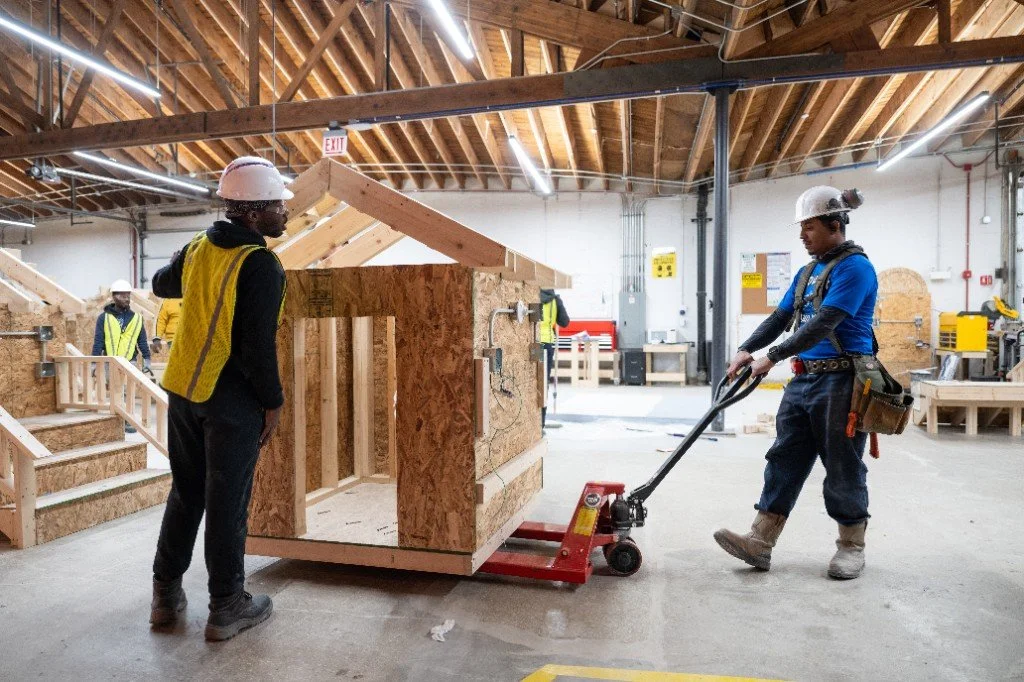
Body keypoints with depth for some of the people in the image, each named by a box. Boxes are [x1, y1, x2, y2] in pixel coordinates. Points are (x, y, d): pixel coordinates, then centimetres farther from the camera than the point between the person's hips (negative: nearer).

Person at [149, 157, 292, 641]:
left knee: (185, 492, 19)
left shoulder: (197, 248, 6)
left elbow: (161, 284, 26)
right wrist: (273, 402, -9)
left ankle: (166, 595, 32)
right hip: (231, 401, -7)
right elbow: (258, 346, -20)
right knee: (227, 502, 4)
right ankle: (227, 608, 18)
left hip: (181, 390, 7)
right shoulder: (261, 265, -17)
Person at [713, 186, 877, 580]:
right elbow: (781, 318, 15)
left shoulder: (854, 267, -11)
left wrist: (772, 358, -21)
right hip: (804, 380, 8)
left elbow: (823, 325, -21)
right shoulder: (808, 271, 16)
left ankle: (851, 547, 20)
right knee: (784, 461, 4)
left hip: (841, 383, -8)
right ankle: (760, 542, 6)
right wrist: (747, 350, 0)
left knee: (843, 468, 3)